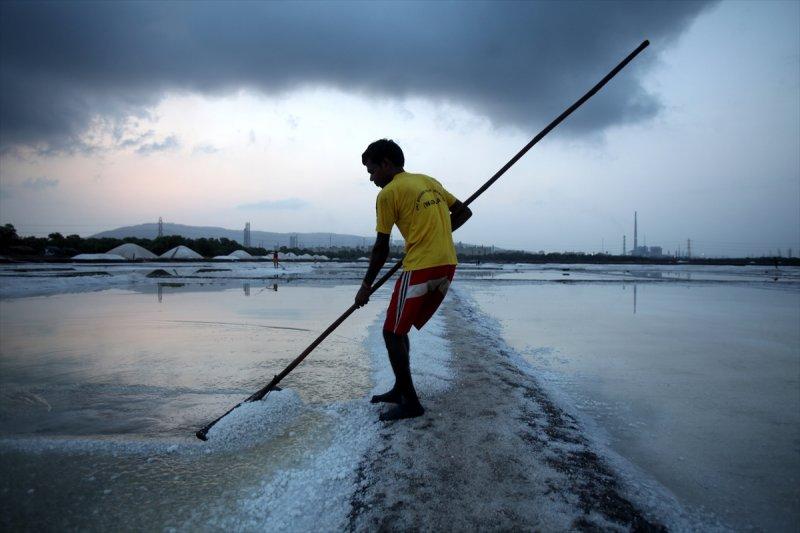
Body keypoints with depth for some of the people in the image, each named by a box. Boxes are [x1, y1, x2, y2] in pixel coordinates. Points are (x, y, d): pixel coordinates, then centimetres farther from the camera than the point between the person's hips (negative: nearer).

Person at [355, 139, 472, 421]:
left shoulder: (388, 194, -4)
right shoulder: (429, 181, 17)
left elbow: (381, 248, -4)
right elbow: (463, 212, 19)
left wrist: (366, 286, 6)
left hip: (420, 268, -8)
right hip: (447, 265, 8)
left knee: (392, 333, 2)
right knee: (400, 329, 19)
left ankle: (411, 403, 6)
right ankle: (400, 390, 26)